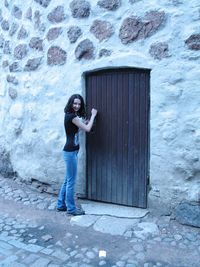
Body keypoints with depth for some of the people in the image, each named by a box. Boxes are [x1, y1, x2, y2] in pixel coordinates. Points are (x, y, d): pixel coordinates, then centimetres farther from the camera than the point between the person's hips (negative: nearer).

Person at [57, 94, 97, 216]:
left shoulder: (70, 115, 13)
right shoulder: (72, 116, -16)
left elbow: (80, 126, 25)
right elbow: (87, 129, -13)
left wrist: (87, 120, 12)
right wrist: (93, 115, -1)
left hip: (70, 151, 10)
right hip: (71, 151, -10)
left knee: (68, 180, 16)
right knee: (71, 181, -1)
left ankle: (61, 205, 26)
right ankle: (71, 208, 10)